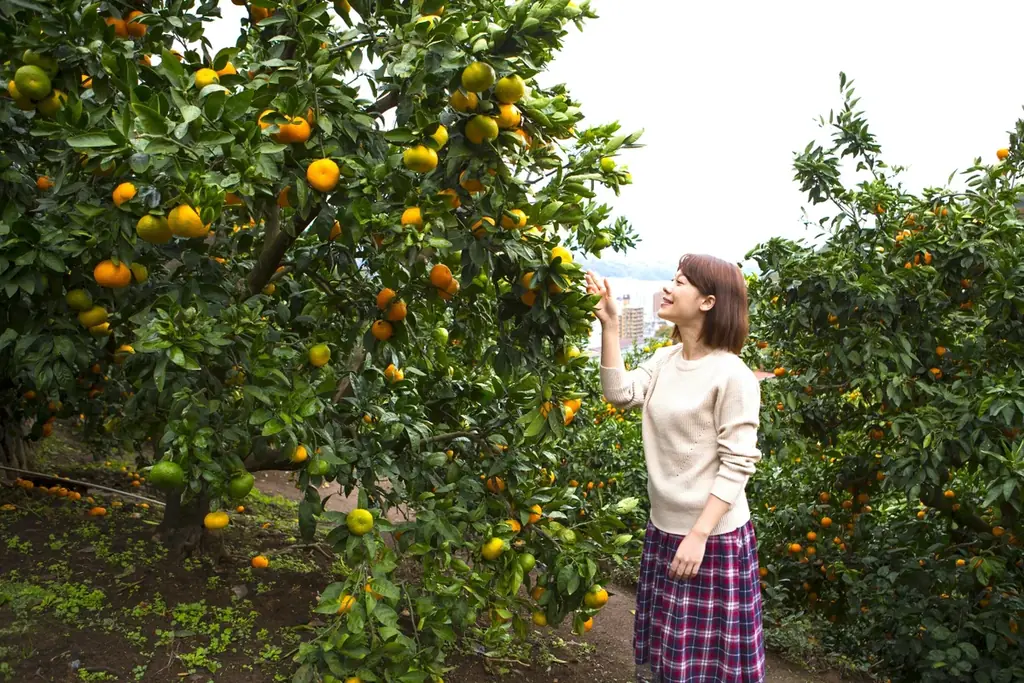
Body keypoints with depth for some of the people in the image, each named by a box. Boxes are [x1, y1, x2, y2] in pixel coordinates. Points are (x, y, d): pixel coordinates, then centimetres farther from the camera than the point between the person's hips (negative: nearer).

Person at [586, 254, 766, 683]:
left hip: (714, 537, -6)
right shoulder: (664, 360, 5)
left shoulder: (731, 374, -16)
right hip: (663, 531, 6)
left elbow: (737, 465, -17)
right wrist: (609, 325, -11)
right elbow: (620, 393, -8)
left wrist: (699, 535, -20)